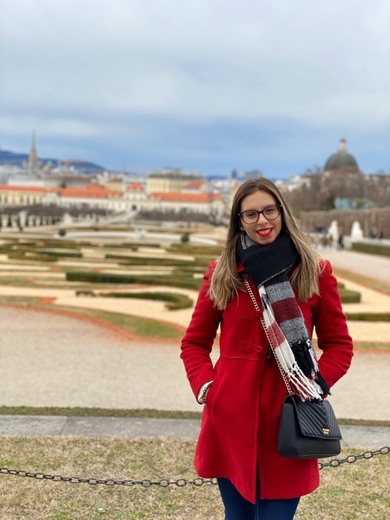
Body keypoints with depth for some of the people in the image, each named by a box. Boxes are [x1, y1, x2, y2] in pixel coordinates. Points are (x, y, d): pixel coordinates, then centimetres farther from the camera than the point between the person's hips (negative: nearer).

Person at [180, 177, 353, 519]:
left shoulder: (316, 271, 0)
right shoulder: (221, 273, 3)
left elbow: (339, 344, 6)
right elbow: (194, 342, 10)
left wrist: (317, 384, -10)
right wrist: (204, 385, -6)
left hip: (289, 416, -1)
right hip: (232, 416, 2)